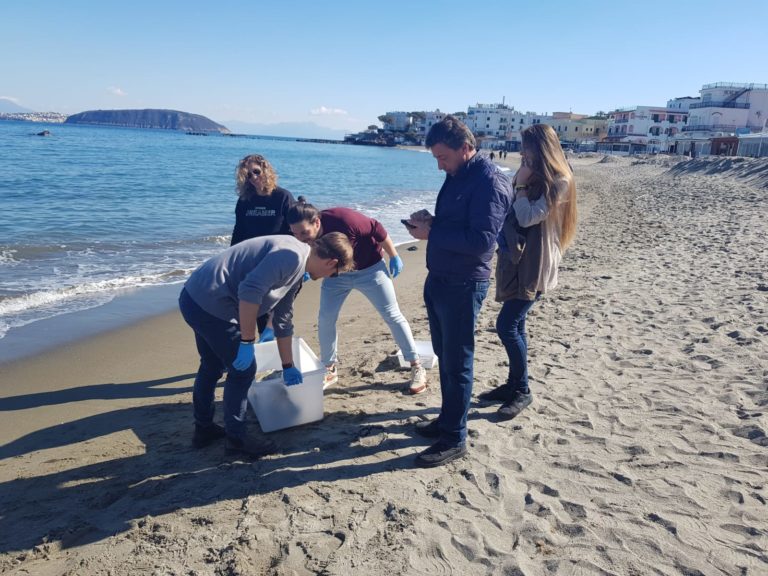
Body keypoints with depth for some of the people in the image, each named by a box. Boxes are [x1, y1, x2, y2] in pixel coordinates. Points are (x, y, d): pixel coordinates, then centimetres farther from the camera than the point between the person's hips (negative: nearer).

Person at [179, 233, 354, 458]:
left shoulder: (295, 271, 17)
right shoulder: (292, 256, -15)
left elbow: (283, 322, 26)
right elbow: (250, 290, -26)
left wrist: (288, 367, 32)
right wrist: (247, 343, -20)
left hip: (197, 297, 10)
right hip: (210, 304, -10)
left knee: (213, 366, 26)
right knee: (243, 370, 4)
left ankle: (203, 429, 42)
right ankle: (236, 440, 19)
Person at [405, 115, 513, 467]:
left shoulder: (489, 183, -18)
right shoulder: (457, 175, 11)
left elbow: (481, 240, -26)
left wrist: (432, 233, -20)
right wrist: (428, 221, 1)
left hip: (463, 286, -9)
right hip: (438, 280, 9)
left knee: (457, 363, 0)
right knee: (444, 356, 18)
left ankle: (454, 439, 11)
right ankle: (447, 419, 33)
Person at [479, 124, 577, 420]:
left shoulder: (558, 183, -13)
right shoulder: (533, 178, 14)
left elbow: (528, 217, -20)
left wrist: (521, 185, -12)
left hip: (534, 267, -9)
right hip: (516, 261, 9)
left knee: (506, 326, -10)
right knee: (514, 326, 13)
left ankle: (522, 391, 5)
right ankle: (513, 385, 25)